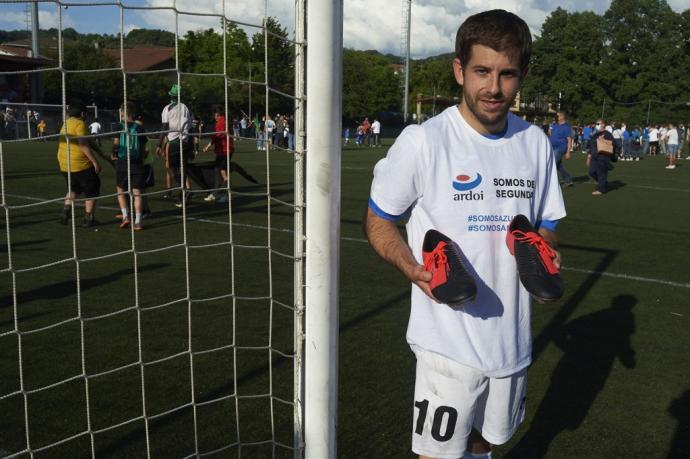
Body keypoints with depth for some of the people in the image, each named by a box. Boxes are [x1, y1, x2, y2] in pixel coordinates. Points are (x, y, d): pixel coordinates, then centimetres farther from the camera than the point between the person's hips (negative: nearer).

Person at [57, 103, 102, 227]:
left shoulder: (65, 124, 13)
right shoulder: (79, 124, -13)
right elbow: (84, 145, -21)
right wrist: (95, 161, -18)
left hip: (64, 165, 8)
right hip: (81, 165, -8)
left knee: (73, 189, 27)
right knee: (91, 191, 6)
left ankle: (66, 210, 11)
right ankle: (89, 219, 8)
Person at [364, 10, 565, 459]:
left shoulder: (536, 142, 2)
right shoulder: (423, 141, -15)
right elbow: (378, 219, -5)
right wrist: (412, 269, -22)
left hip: (513, 337, 5)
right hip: (448, 341, -5)